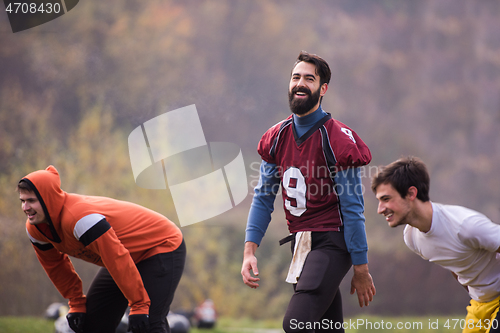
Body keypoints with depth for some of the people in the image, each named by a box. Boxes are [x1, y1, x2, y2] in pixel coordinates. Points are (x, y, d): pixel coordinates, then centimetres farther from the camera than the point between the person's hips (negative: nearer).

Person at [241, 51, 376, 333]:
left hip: (330, 244, -7)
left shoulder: (338, 140, -11)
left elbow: (352, 209, -11)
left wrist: (361, 270, -10)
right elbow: (264, 198, 11)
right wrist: (250, 251, 0)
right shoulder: (276, 137, 7)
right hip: (299, 243, 7)